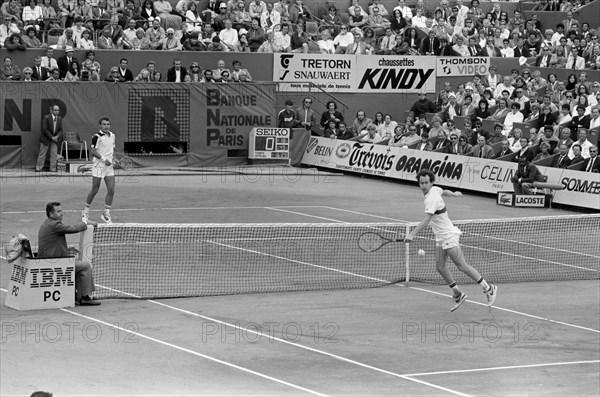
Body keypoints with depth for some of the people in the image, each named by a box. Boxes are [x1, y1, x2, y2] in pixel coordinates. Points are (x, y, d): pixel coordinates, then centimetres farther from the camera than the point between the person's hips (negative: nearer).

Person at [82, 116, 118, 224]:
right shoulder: (97, 137, -12)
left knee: (111, 190, -2)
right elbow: (92, 151, -15)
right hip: (99, 166, -6)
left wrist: (113, 159, 6)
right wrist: (104, 159, -21)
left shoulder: (112, 136, 10)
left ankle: (106, 214, 7)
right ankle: (86, 211, 21)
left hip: (109, 166, 6)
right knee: (94, 190, 2)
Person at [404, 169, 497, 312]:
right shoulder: (435, 190, 4)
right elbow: (444, 192, 27)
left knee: (462, 266, -6)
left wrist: (412, 234, -41)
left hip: (448, 236, -9)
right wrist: (453, 194, 49)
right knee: (440, 267, 5)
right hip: (440, 237, 9)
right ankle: (458, 295, 14)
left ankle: (488, 289, 4)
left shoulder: (431, 198, -24)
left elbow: (426, 220, -33)